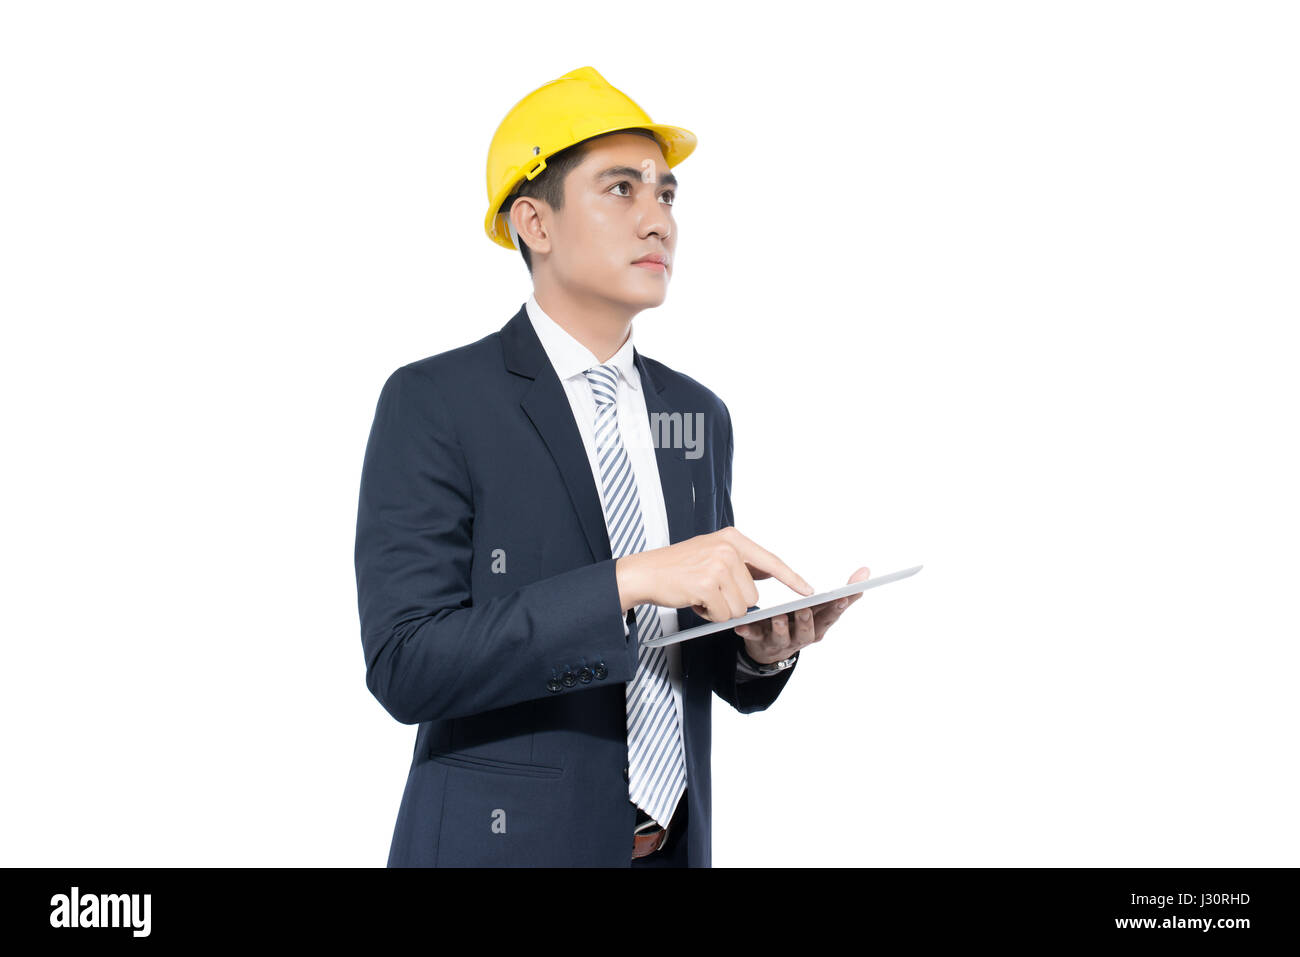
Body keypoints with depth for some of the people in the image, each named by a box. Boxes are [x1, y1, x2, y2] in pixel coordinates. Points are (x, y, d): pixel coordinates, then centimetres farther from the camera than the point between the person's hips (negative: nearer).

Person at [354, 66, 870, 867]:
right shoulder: (433, 404, -12)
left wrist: (764, 646, -11)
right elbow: (405, 664, -21)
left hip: (673, 844, 5)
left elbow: (714, 668, 12)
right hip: (507, 840, -5)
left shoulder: (700, 417, 6)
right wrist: (630, 579, -29)